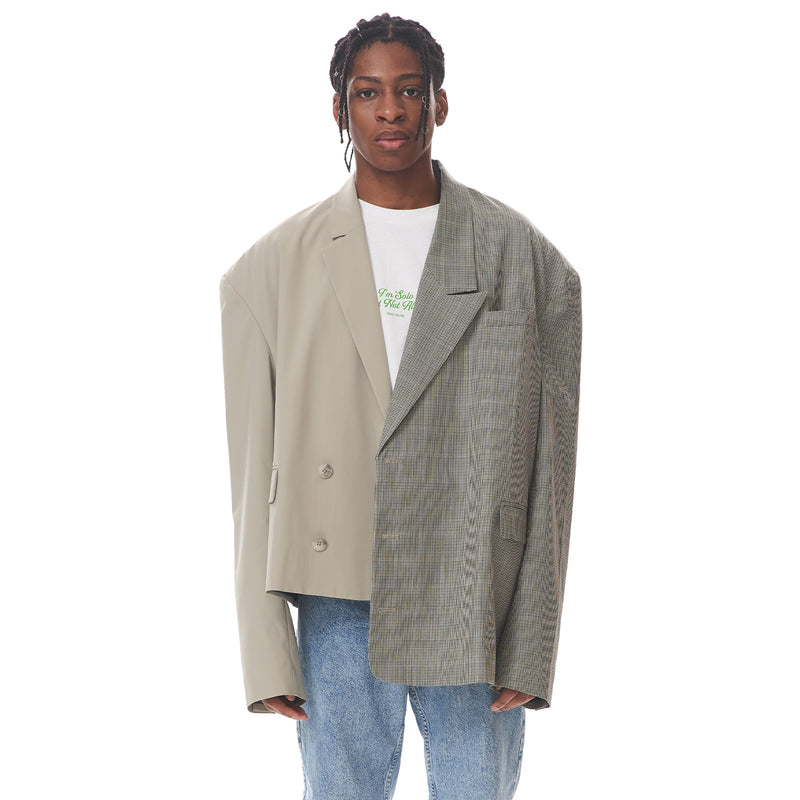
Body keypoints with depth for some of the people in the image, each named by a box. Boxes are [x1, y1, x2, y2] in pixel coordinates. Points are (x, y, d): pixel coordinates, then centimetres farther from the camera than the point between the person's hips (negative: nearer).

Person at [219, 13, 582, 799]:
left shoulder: (524, 259, 4)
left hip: (475, 610, 0)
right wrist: (266, 653, -2)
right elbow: (253, 465, 3)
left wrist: (531, 646, -2)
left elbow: (548, 460, 2)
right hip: (339, 607, 0)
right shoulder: (273, 269, 4)